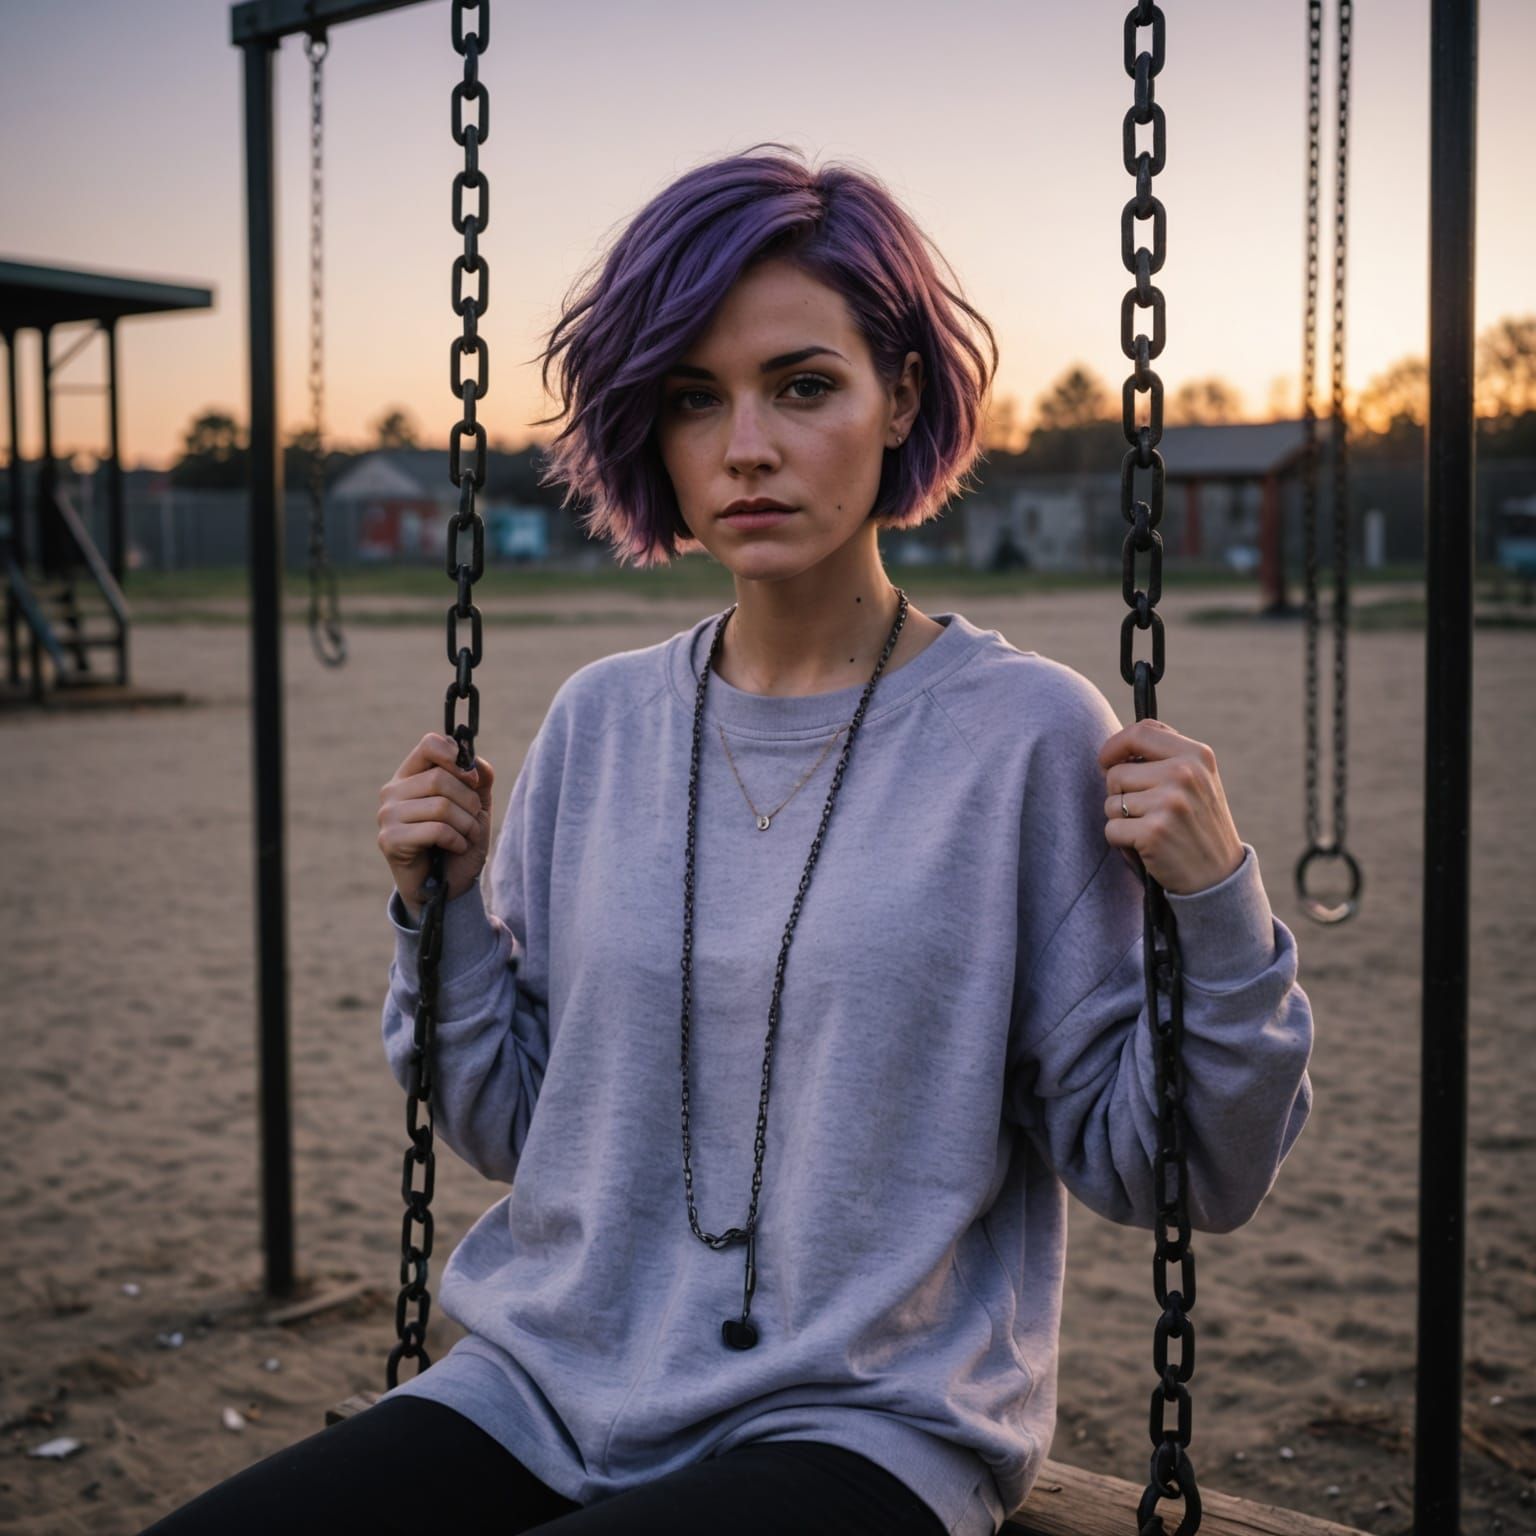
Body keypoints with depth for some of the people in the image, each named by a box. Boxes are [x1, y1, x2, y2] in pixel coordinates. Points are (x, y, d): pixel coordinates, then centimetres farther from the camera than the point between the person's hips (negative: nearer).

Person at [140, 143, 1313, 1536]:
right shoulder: (598, 723, 6)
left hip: (864, 1420, -3)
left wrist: (1215, 908, -18)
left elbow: (1165, 1177, -4)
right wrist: (447, 913, 0)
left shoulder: (1026, 732, -6)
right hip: (543, 1393, 4)